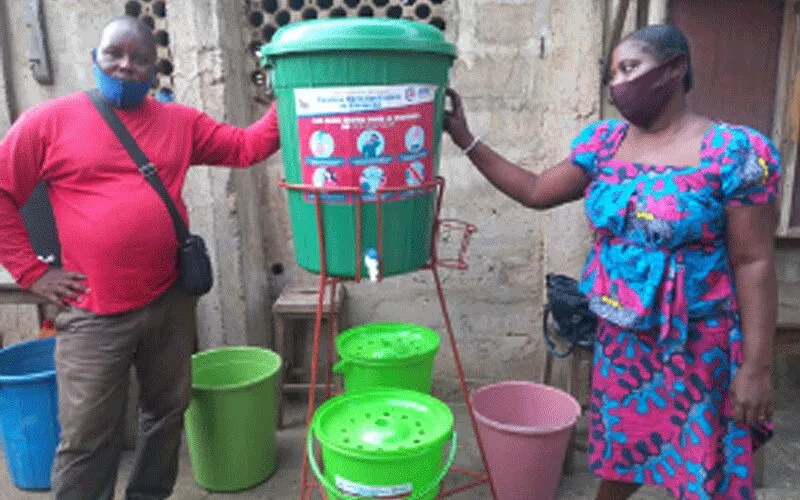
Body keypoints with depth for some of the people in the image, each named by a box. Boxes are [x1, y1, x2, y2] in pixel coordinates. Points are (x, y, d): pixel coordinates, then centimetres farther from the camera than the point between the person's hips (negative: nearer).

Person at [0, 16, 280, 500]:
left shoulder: (180, 122, 6)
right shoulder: (51, 120, -2)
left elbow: (246, 146, 5)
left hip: (170, 303, 4)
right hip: (95, 315, -3)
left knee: (167, 414, 19)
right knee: (87, 441, 6)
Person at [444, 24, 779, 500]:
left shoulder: (735, 151, -14)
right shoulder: (604, 140, 1)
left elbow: (753, 263, -13)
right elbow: (537, 192, 4)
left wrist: (757, 365, -13)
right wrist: (466, 139, -1)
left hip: (696, 344, -4)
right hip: (620, 336, 5)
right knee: (617, 447, 21)